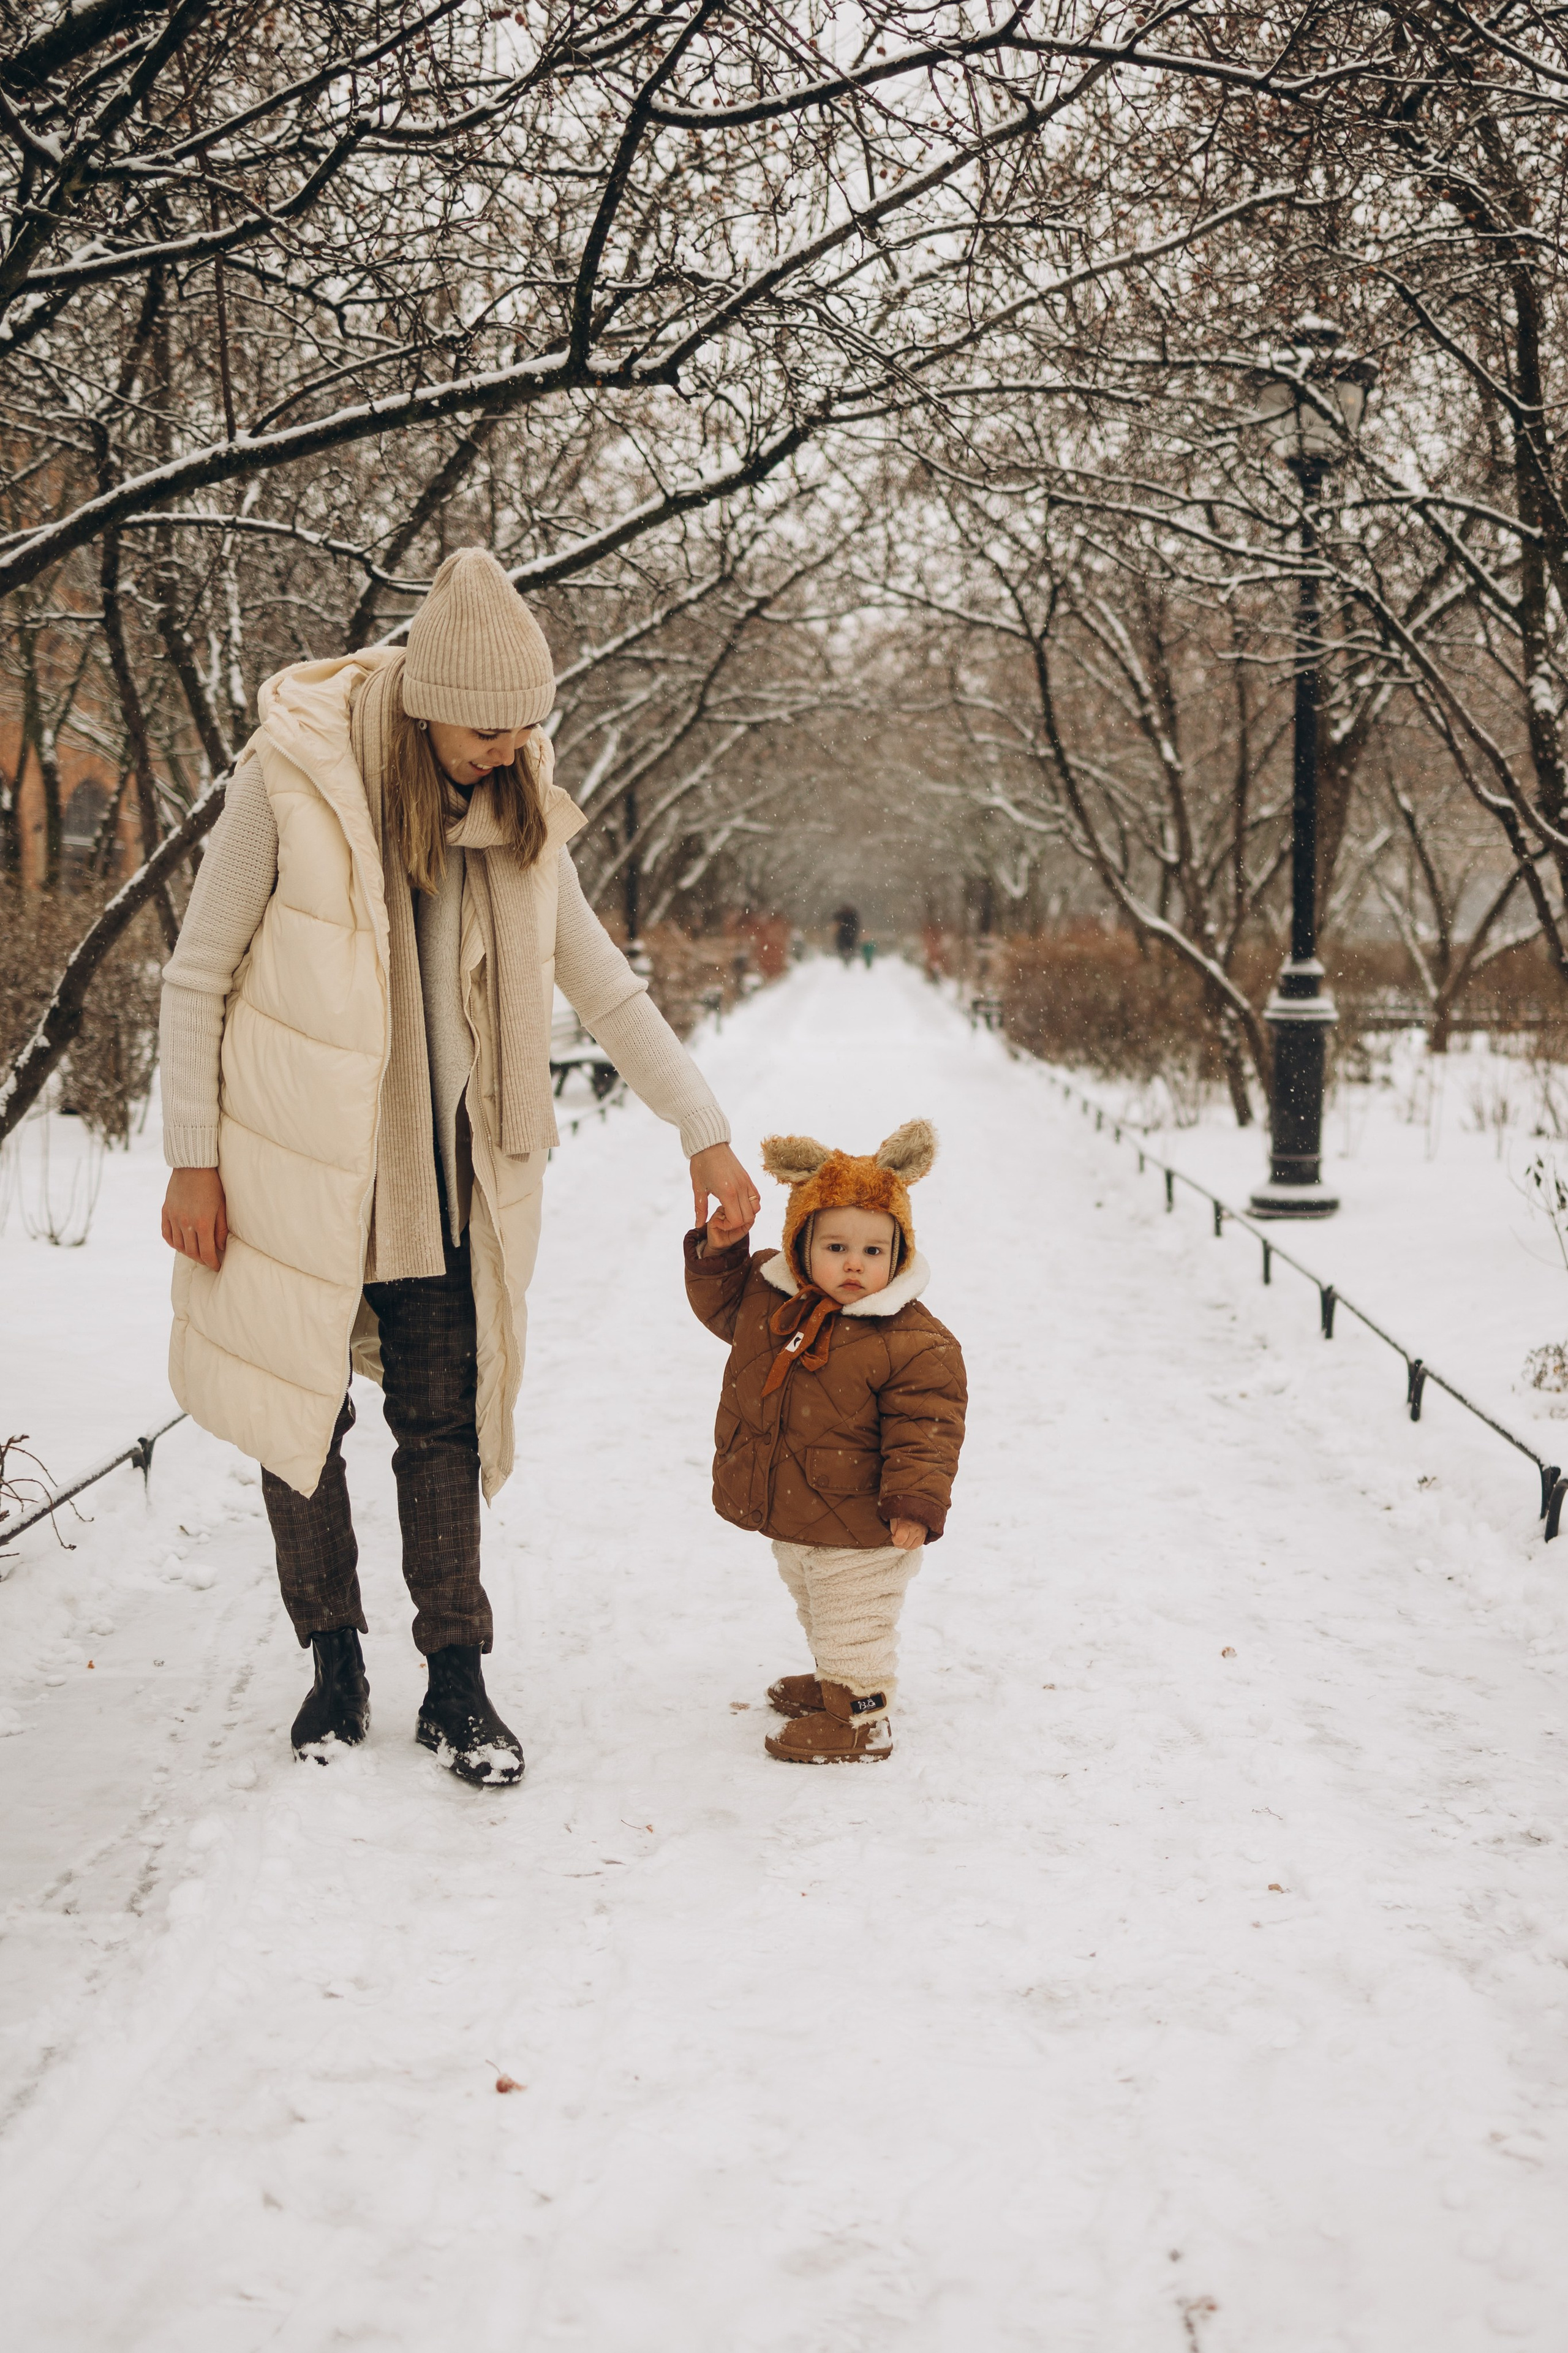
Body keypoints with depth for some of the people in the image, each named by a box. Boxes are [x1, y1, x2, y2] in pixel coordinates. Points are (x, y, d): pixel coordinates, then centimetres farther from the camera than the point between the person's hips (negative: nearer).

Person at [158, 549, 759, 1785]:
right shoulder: (295, 771, -14)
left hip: (442, 1168, 3)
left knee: (445, 1416, 4)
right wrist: (193, 1159, -8)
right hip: (296, 1163, -3)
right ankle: (337, 1661, 24)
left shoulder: (518, 802, -1)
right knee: (301, 1410, 7)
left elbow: (602, 982, 7)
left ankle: (457, 1683, 13)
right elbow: (198, 977, -7)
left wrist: (703, 1130, 3)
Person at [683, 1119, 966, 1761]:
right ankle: (835, 1681, 48)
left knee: (854, 1622, 5)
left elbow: (924, 1426, -19)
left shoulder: (912, 1342, -22)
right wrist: (719, 1252, -1)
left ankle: (860, 1717, 20)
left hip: (857, 1527, -8)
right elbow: (723, 1304, 17)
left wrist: (915, 1504, -24)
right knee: (815, 1610, 28)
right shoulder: (768, 1295, -4)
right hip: (790, 1516, 8)